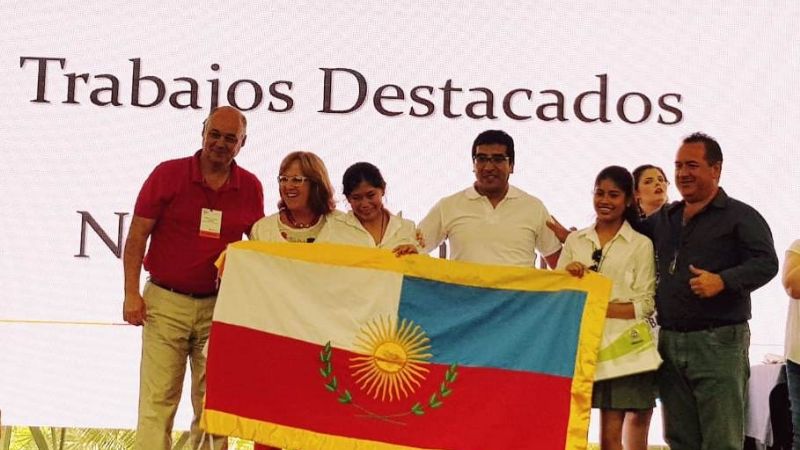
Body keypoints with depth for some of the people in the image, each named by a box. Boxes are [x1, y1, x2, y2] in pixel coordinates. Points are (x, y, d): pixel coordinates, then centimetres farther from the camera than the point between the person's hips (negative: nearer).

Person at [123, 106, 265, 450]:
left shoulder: (251, 187, 5)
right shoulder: (167, 174, -2)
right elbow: (137, 235, -1)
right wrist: (131, 293, -8)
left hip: (219, 306, 2)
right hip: (166, 302, -2)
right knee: (158, 398, -3)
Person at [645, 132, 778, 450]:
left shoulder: (740, 216, -1)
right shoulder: (663, 218, 17)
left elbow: (765, 263, -12)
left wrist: (723, 281, -27)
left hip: (719, 343, -6)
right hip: (669, 341, 6)